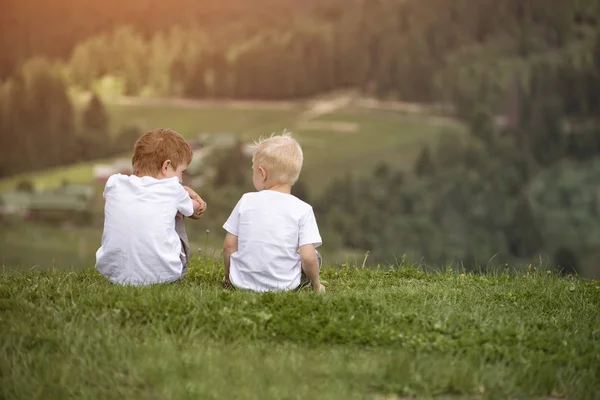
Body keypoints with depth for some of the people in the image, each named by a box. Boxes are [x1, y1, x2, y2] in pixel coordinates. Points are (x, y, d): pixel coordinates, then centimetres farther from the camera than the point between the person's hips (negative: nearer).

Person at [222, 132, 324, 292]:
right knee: (315, 257, 21)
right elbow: (307, 256, -14)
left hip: (243, 281, 2)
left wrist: (228, 277, 18)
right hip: (284, 284, -2)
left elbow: (229, 245, 1)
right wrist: (316, 284, 4)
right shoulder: (303, 210, -10)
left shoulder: (246, 201, -3)